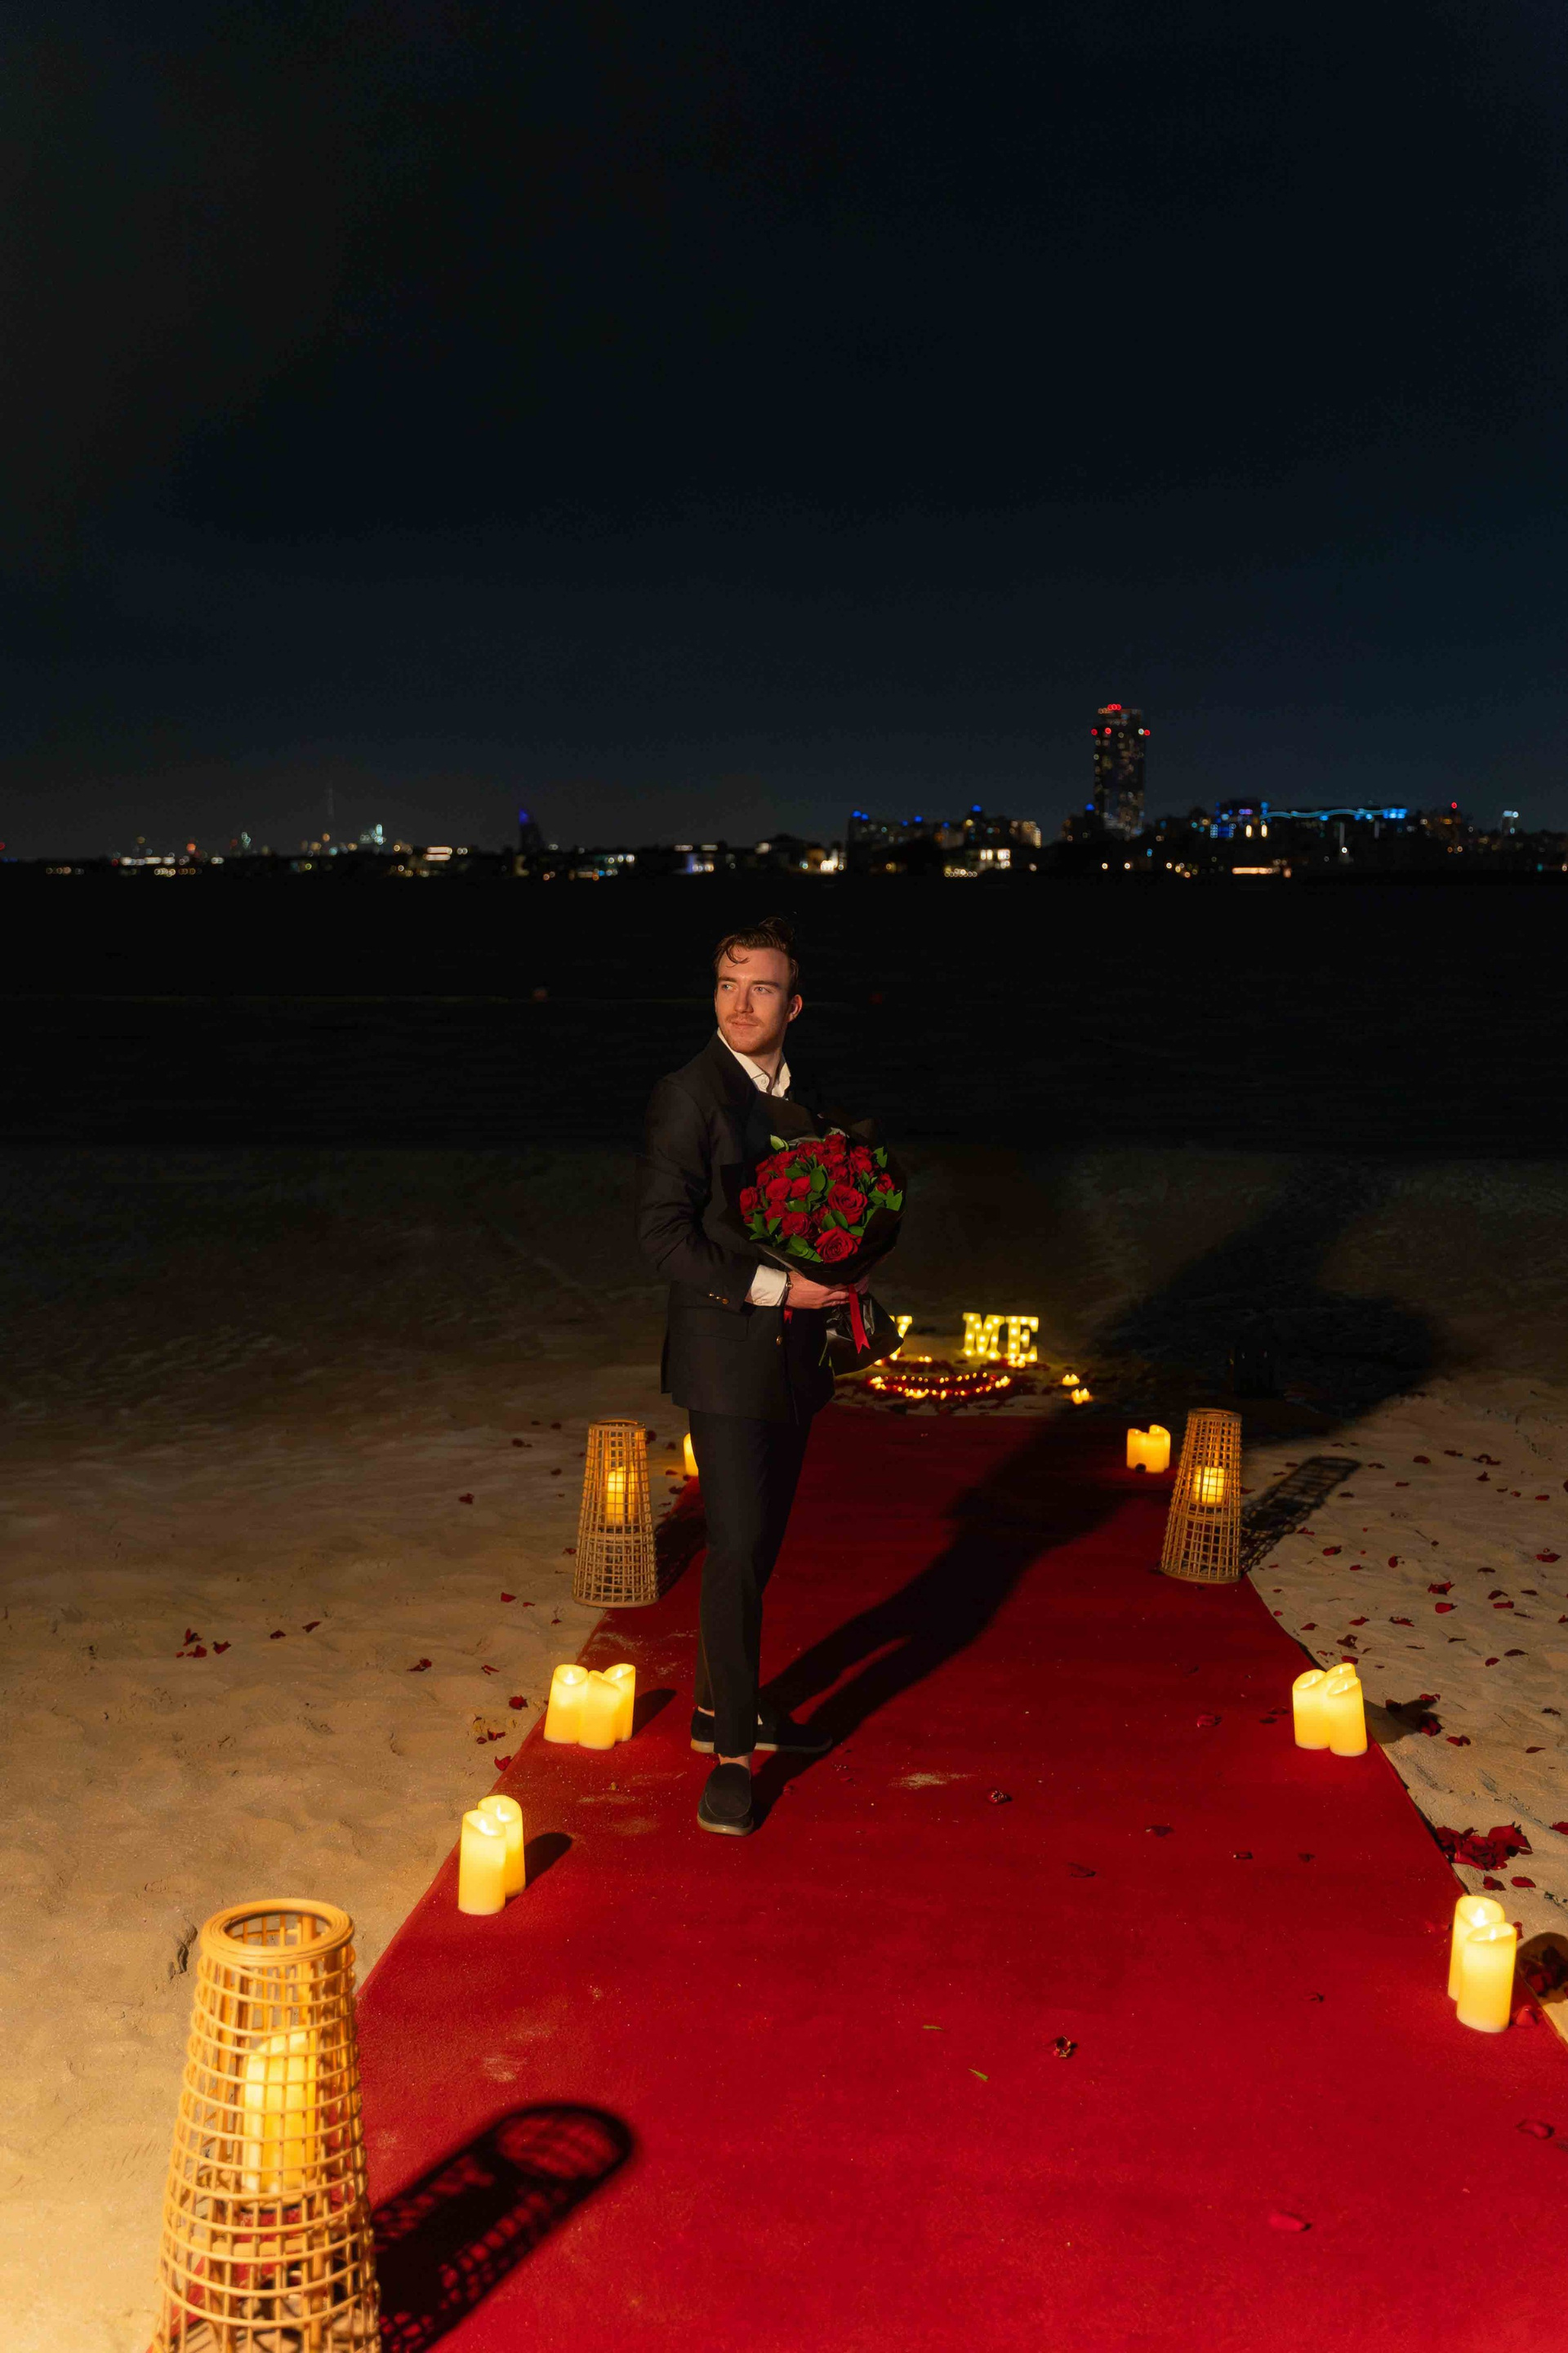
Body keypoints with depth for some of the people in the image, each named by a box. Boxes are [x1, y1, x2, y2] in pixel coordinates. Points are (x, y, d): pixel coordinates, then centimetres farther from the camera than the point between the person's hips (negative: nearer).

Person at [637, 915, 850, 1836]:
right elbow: (664, 1234, -18)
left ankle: (723, 1706, 29)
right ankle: (730, 1755, -1)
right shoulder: (691, 1094, -12)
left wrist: (832, 1280, 1)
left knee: (763, 1541, 14)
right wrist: (775, 1285, -21)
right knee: (738, 1547, -8)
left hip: (792, 1351, 7)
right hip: (727, 1353, -7)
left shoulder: (799, 1093, 11)